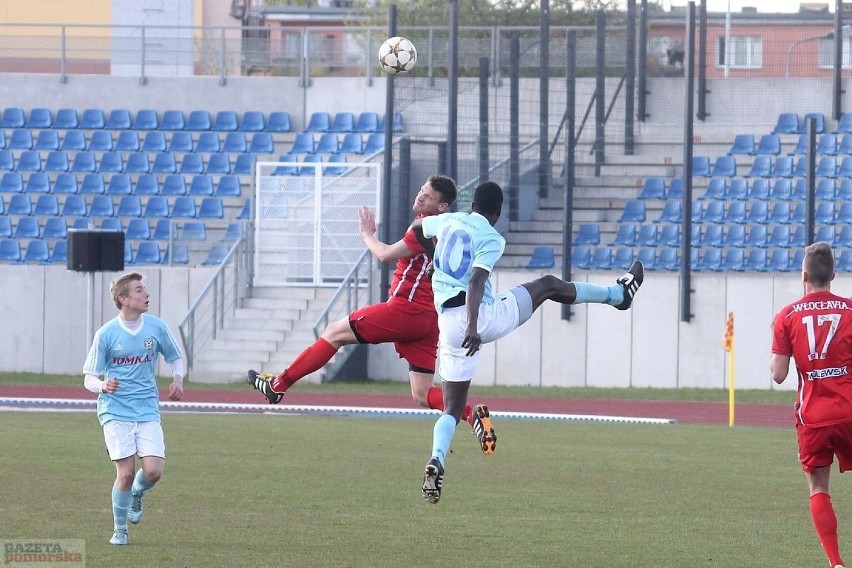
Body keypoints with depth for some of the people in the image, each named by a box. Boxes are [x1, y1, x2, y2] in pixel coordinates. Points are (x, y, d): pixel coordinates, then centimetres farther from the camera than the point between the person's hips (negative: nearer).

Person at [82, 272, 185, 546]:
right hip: (116, 411, -2)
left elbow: (176, 358, 17)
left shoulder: (156, 327, 1)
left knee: (153, 470, -12)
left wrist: (178, 379, -4)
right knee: (126, 472, -10)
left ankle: (137, 494, 24)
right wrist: (103, 386, -24)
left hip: (148, 410, 2)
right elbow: (89, 378, -1)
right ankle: (119, 530, 11)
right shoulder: (106, 334, -6)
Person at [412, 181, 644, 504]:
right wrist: (472, 326, -31)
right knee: (548, 285, 18)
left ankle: (437, 459, -19)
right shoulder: (491, 239, -5)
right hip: (484, 317, -5)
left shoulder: (448, 222, 12)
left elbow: (417, 229, 34)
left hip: (448, 322, 5)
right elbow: (477, 280, -20)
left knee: (452, 408, 9)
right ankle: (618, 294, 37)